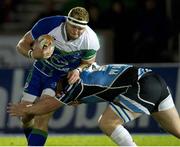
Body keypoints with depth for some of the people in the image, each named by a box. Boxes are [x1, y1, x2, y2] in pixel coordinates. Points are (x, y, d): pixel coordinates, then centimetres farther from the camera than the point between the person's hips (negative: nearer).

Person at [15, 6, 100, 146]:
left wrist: (78, 70, -26)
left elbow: (88, 62, -3)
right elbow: (22, 45, -18)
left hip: (64, 77, -2)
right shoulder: (49, 25, -30)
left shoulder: (90, 41, -26)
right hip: (40, 71, 2)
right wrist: (33, 54, -40)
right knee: (26, 117, 1)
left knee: (42, 116, -21)